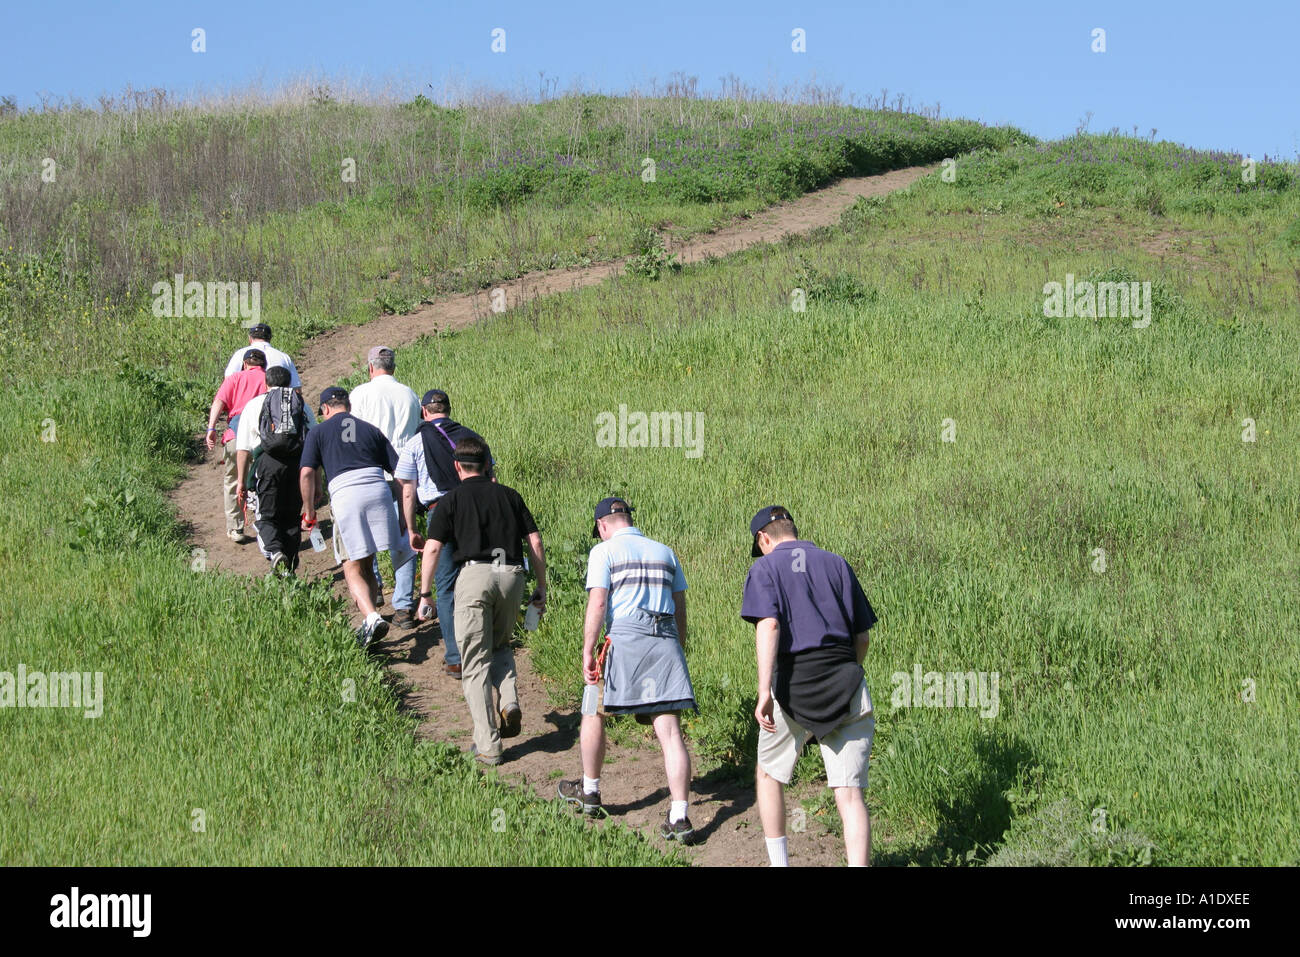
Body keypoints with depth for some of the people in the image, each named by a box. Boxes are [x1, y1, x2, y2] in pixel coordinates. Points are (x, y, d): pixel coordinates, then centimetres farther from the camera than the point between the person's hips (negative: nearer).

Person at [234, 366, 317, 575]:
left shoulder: (254, 404, 16)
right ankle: (290, 569, 9)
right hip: (298, 462, 2)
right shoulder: (302, 405, 20)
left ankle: (275, 552, -23)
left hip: (268, 461, -2)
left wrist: (241, 481, 10)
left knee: (266, 516, 4)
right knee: (291, 518, 12)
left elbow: (243, 449, 8)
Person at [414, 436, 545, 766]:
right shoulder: (509, 495, 18)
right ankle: (509, 701, -1)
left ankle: (487, 745, -4)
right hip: (511, 575, 3)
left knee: (475, 664, 3)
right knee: (501, 645, 27)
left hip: (474, 573, -3)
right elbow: (535, 542, 13)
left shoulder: (451, 500, 10)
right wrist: (542, 587, 19)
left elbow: (433, 549, 0)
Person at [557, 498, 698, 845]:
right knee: (669, 729, -3)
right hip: (666, 641, 4)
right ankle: (679, 818, -12)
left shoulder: (604, 551, 4)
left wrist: (588, 653, -7)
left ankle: (590, 792, 32)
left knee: (594, 713, 19)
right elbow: (680, 607, 19)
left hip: (625, 638, -4)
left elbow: (597, 604, -7)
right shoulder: (664, 552, 19)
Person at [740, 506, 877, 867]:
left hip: (794, 685, -2)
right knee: (849, 793, -2)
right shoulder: (836, 564, 15)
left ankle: (779, 862, 23)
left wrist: (765, 691, -20)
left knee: (770, 773, 21)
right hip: (846, 688, 2)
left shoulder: (765, 568, 4)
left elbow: (769, 624, -13)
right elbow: (862, 635, 14)